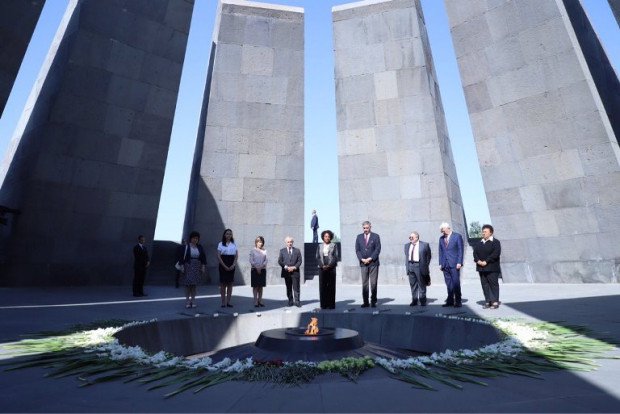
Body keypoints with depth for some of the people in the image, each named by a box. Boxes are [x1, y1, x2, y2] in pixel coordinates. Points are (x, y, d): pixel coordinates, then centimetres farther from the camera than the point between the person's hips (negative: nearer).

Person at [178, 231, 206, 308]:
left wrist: (203, 266, 2)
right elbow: (182, 256, -4)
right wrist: (182, 266, -9)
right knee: (188, 284, -2)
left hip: (196, 267, 2)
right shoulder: (186, 247, -4)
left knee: (194, 284, 6)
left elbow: (203, 257, 7)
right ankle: (187, 301, 7)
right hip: (188, 266, -2)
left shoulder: (200, 247, 4)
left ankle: (193, 301, 13)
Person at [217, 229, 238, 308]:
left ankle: (228, 301, 11)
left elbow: (236, 255, 5)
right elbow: (218, 256, -5)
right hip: (223, 265, -2)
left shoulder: (234, 244, 8)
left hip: (231, 266, 2)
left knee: (230, 283, 4)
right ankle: (223, 302, 8)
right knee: (223, 283, 1)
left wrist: (233, 265, -9)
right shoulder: (221, 244, 1)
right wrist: (225, 266, -12)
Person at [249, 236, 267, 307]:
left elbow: (266, 260, 2)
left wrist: (261, 266, -12)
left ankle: (260, 301, 13)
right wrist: (257, 267, -14)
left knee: (261, 286, 6)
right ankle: (255, 301, 3)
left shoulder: (264, 251, 7)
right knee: (255, 286, 0)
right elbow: (251, 260, -5)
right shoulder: (252, 251, 0)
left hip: (263, 270, 3)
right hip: (255, 270, -3)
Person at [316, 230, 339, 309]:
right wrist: (322, 265, -8)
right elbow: (317, 257, 6)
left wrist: (329, 265, -11)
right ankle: (323, 305, 5)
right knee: (322, 287, 0)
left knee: (331, 286, 0)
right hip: (322, 268, 1)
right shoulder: (319, 246, 12)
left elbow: (335, 257, 0)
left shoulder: (334, 245, 7)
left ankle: (331, 305, 5)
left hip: (331, 268, -1)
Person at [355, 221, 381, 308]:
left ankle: (373, 301, 10)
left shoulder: (376, 236, 3)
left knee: (373, 283, 0)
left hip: (373, 263, -2)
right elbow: (357, 250, 7)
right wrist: (362, 259, -7)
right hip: (363, 263, 2)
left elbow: (378, 249, -3)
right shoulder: (359, 237, 11)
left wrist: (370, 259, -11)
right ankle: (365, 302, 9)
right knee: (364, 283, 3)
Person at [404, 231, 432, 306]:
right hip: (410, 266, 4)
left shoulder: (425, 245, -3)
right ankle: (414, 300, 18)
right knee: (413, 285, 9)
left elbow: (428, 256, 3)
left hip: (419, 266, -4)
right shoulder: (407, 245, 11)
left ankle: (423, 301, 17)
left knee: (422, 285, 5)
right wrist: (407, 265, 10)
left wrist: (425, 266, 1)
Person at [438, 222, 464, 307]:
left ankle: (458, 301, 6)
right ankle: (450, 301, 11)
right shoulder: (441, 238, 14)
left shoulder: (457, 236, 1)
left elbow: (460, 250, -3)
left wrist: (459, 262, -10)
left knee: (456, 283, -3)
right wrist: (440, 263, 9)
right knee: (448, 284, 6)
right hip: (445, 264, 4)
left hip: (454, 264, -4)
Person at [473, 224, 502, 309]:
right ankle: (487, 301, 12)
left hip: (492, 268, -5)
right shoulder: (478, 243, 17)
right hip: (481, 268, 6)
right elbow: (475, 253, 9)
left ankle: (495, 302, 6)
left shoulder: (496, 242, -1)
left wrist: (486, 261, -18)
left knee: (493, 284, -1)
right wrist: (478, 260, -10)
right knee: (484, 285, 6)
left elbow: (496, 254, -13)